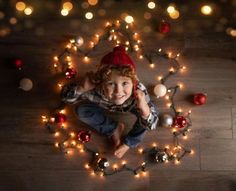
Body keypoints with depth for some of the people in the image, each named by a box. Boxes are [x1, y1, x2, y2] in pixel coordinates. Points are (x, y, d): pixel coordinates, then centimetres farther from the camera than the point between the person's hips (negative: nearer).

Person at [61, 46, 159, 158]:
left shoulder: (139, 92, -44)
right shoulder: (95, 91, -44)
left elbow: (152, 125, -37)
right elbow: (65, 97, -29)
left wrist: (144, 109, -60)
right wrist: (82, 88, -51)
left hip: (130, 106, -1)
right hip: (104, 105, 1)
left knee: (145, 116, -26)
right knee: (81, 110, -17)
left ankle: (129, 143, 4)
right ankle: (114, 128, 5)